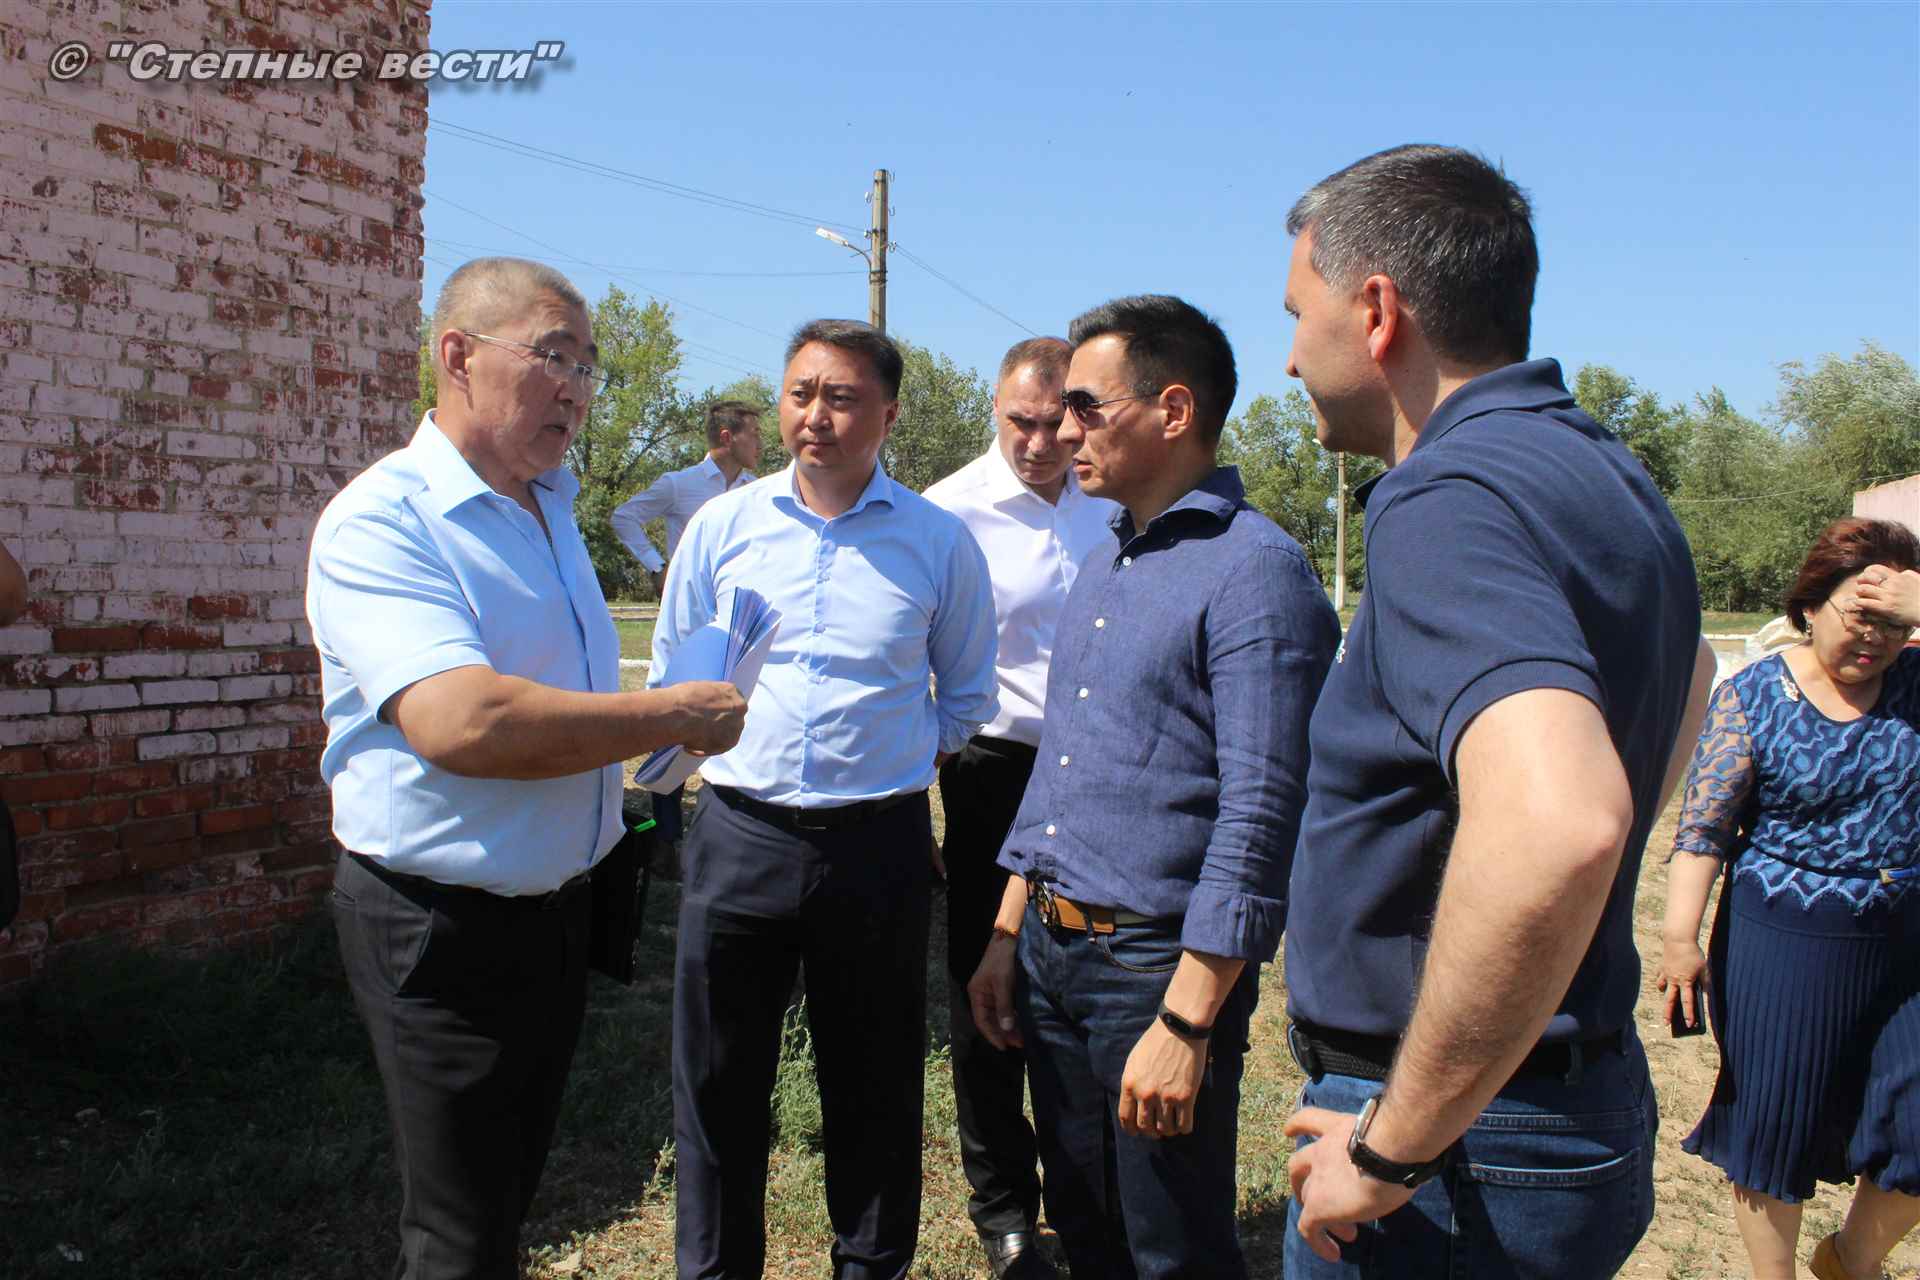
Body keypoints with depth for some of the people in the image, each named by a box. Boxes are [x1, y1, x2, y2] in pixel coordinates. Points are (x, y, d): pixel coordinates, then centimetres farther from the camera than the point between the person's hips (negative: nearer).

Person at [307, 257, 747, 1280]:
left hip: (554, 904, 8)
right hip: (442, 923, -8)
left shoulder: (552, 508, 9)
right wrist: (673, 717, -25)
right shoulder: (381, 522, -19)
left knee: (511, 1190, 24)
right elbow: (462, 721, -34)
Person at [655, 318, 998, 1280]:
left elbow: (966, 696, 12)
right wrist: (718, 744, 8)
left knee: (873, 1084, 13)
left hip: (878, 844, -1)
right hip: (739, 838, 1)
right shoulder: (722, 525, 3)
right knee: (718, 1082, 12)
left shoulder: (939, 541, -1)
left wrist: (889, 762, 7)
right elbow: (672, 671, 14)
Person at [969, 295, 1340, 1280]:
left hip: (1159, 962, -7)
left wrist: (1185, 1023, -21)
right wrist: (1008, 935, 14)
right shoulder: (1101, 564, 12)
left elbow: (1257, 818, -21)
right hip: (1051, 950, 8)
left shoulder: (1254, 571, -15)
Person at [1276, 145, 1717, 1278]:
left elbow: (1555, 822, -41)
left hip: (1461, 1155, -9)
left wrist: (1394, 1150, -28)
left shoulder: (1447, 498, -24)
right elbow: (1687, 671, 28)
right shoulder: (1607, 472, 8)